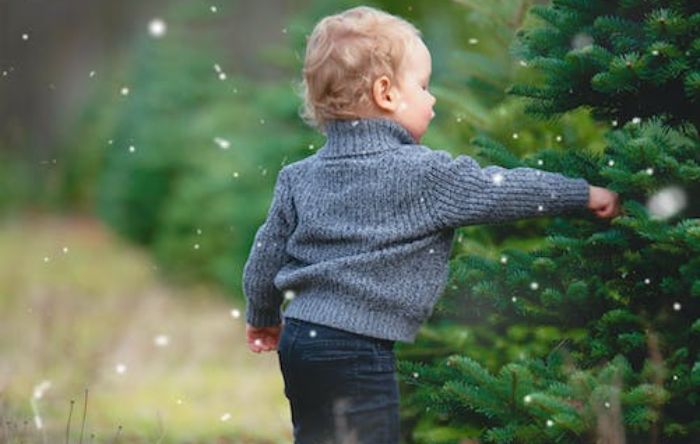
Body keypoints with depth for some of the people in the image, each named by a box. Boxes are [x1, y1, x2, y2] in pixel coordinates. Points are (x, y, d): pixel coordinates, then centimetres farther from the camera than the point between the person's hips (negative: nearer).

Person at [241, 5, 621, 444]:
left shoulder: (300, 177, 9)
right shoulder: (426, 176, -9)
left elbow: (267, 254, 14)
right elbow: (503, 190, -2)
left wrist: (263, 318, 32)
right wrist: (585, 194, 10)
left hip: (299, 340, 8)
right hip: (355, 354, -8)